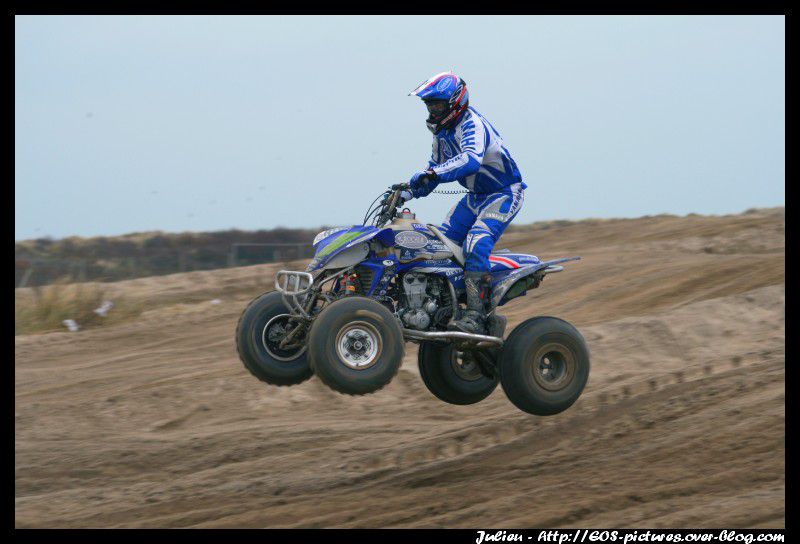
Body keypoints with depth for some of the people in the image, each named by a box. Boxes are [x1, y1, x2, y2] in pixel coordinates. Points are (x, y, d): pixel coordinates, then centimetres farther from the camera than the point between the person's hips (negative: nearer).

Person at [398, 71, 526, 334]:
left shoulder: (472, 124, -24)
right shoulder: (442, 132, 6)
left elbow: (471, 160, -44)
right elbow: (435, 167, 20)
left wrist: (432, 174, -55)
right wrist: (407, 192, 6)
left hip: (504, 194, -10)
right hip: (476, 196, 10)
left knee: (476, 244, -28)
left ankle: (475, 316, -35)